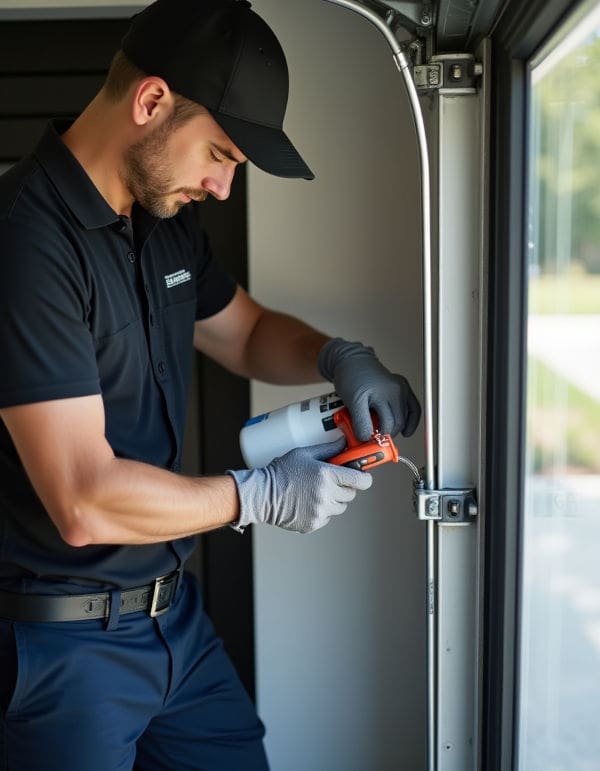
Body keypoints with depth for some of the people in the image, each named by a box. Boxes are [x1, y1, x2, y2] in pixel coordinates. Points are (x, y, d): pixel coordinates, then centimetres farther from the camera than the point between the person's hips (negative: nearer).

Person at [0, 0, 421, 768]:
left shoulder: (164, 221, 4)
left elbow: (247, 333, 19)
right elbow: (85, 500, -27)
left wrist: (338, 358, -2)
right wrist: (262, 494, -15)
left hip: (175, 614, 8)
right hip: (63, 641, -8)